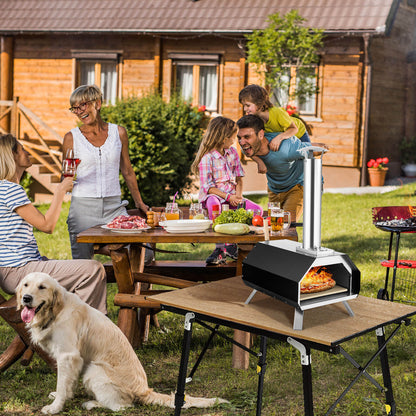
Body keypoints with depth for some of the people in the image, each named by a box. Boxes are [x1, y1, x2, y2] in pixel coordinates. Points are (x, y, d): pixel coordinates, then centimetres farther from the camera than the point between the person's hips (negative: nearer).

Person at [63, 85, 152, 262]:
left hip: (114, 207, 2)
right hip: (83, 207, -1)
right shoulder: (72, 137, 2)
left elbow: (127, 171, 16)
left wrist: (139, 203, 18)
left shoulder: (118, 132, 6)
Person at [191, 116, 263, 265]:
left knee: (257, 210, -15)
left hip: (232, 195, 6)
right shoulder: (207, 157, -11)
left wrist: (238, 195, -6)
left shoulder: (232, 152, 11)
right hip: (213, 195, -6)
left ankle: (231, 243, -10)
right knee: (214, 204, -42)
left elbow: (239, 177, 13)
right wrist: (227, 197, -22)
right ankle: (220, 247, -32)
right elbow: (207, 186, -14)